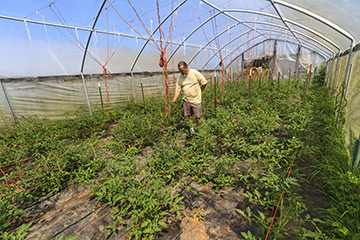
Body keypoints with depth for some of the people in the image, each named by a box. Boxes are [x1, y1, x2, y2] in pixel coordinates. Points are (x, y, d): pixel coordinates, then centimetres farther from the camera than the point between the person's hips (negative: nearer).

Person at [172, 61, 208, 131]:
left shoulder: (195, 73, -8)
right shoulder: (180, 78, 3)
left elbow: (204, 83, -3)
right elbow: (177, 90, 1)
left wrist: (198, 91, 5)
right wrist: (173, 101, -9)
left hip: (196, 100, -3)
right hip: (186, 100, 4)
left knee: (197, 117, 2)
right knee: (187, 117, 9)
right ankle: (191, 129, 28)